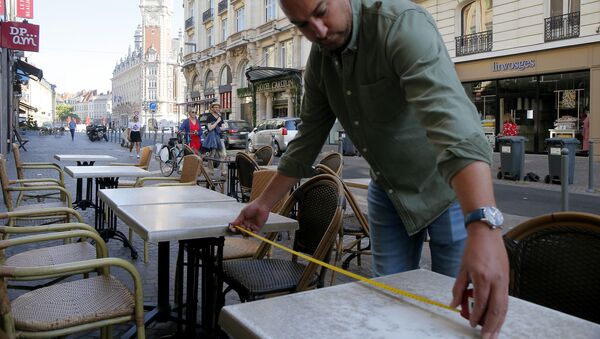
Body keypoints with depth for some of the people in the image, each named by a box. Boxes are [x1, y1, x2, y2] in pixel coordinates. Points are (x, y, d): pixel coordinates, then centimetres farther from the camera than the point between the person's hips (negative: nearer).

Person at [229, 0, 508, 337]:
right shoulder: (320, 60, -5)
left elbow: (450, 116, -43)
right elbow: (308, 138, 5)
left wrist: (484, 225, -55)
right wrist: (265, 203, 8)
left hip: (454, 187, -5)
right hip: (388, 191, 6)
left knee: (456, 306, 5)